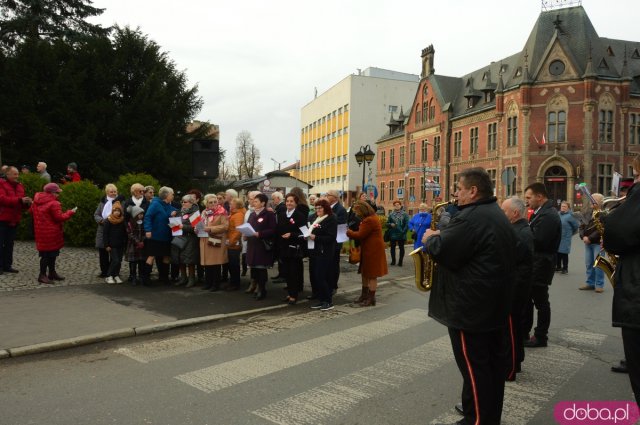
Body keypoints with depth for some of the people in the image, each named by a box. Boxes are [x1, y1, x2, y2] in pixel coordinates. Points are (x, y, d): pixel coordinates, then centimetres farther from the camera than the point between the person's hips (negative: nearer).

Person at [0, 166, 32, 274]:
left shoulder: (19, 186, 13)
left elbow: (23, 205, 17)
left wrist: (27, 203, -6)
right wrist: (20, 200, -28)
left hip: (14, 220, 6)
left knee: (9, 244, 12)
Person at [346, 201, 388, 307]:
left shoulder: (369, 220, -20)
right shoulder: (370, 219, 15)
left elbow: (360, 235, -21)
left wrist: (348, 232, -6)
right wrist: (352, 232, 3)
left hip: (372, 251, -11)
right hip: (369, 250, 11)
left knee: (371, 275, -2)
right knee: (365, 273, 17)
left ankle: (371, 298, 7)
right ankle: (364, 295, 27)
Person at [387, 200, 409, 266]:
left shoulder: (405, 214, 1)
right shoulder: (391, 214, 6)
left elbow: (407, 224, -4)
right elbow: (387, 223, 8)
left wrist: (403, 231, -13)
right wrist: (390, 224, -14)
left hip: (401, 234, -2)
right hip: (393, 234, 2)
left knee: (401, 247, 4)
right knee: (392, 247, 7)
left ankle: (400, 261, 11)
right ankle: (393, 261, 19)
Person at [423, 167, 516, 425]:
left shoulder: (471, 217, -21)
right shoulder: (498, 215, 14)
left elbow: (442, 251, -24)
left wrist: (430, 238, -4)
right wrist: (442, 235, 10)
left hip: (471, 305, -10)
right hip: (494, 302, 10)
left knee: (474, 366, 0)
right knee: (493, 361, 17)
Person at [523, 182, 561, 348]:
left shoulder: (548, 215, -21)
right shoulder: (542, 212, 11)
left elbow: (537, 241, -28)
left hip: (540, 267, -10)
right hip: (534, 265, 10)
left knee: (540, 302, 3)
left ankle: (540, 337, 15)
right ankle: (523, 332, 28)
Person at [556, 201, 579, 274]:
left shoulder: (570, 216, -10)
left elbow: (577, 225, -6)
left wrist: (571, 232, 5)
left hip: (565, 238, -6)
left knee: (564, 254, -1)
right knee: (557, 253, 12)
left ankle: (565, 268, 9)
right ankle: (558, 267, 25)